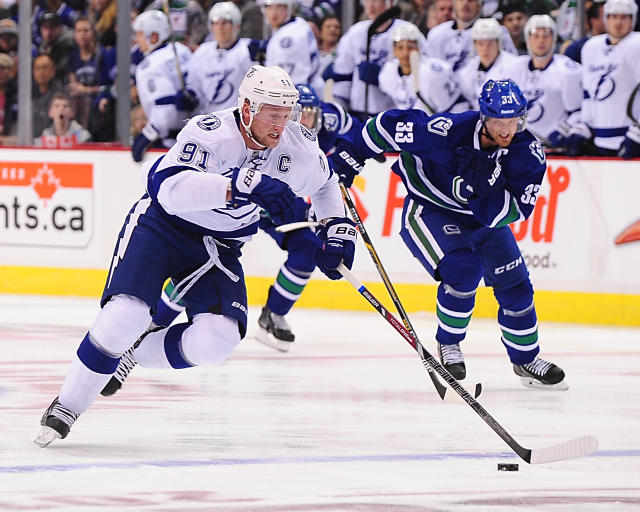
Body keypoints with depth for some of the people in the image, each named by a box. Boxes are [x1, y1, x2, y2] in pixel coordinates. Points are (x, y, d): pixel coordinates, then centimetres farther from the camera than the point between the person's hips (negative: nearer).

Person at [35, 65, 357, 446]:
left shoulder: (299, 146, -10)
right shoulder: (209, 133, -28)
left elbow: (325, 182, 15)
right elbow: (170, 189, -45)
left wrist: (338, 228, 3)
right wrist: (245, 184, -54)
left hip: (219, 246, 5)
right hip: (161, 227, -5)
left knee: (216, 341, -18)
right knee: (126, 315, -24)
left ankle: (135, 353, 8)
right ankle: (66, 408, -6)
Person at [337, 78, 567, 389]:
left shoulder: (529, 155, -20)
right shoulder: (448, 132, -32)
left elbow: (510, 213, -24)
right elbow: (390, 124, -20)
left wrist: (485, 184, -41)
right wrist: (351, 157, -11)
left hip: (481, 218, 5)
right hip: (428, 209, -5)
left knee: (514, 282, -1)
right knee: (462, 269, -26)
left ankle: (526, 359, 19)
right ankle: (448, 344, -1)